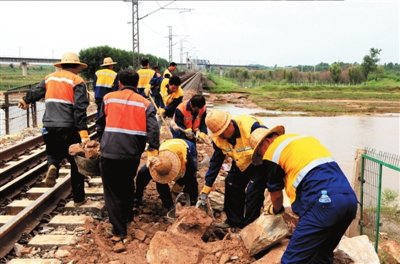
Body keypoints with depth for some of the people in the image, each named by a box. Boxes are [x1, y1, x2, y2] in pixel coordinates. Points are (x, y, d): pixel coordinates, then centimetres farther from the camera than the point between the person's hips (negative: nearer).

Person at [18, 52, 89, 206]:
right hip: (69, 128, -4)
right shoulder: (77, 81, -4)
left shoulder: (50, 78, 13)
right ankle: (78, 198, 17)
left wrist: (25, 100, 48)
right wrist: (84, 133, -18)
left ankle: (52, 166, -8)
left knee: (54, 152, 27)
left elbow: (36, 92, 26)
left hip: (49, 126, 4)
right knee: (76, 162, 10)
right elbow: (80, 109, -14)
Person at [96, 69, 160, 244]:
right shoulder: (145, 103, 6)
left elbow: (100, 123, 16)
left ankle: (119, 231, 2)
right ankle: (128, 217, 43)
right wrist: (153, 150, -5)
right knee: (127, 185, 26)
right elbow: (153, 129, -7)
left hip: (109, 152, -2)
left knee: (112, 190, 7)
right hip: (133, 153, 2)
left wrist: (101, 141, 32)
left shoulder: (109, 98, 7)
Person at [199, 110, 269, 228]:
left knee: (253, 191, -15)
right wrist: (206, 189, -6)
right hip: (241, 163, 7)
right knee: (232, 186, 5)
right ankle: (234, 221, 23)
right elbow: (215, 162, -6)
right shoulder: (218, 139, -15)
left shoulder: (251, 126, -37)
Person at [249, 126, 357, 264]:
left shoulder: (272, 151, 6)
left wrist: (276, 209, 40)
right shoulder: (304, 138, 28)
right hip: (349, 198, 8)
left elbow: (276, 194, 18)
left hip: (323, 203, -8)